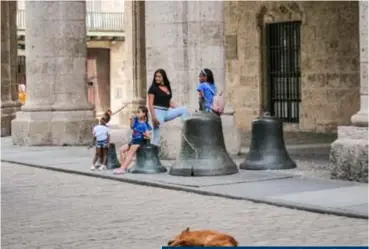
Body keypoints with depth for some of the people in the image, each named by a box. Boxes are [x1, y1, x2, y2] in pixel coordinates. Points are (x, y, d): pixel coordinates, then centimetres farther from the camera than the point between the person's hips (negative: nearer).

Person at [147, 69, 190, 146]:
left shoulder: (167, 88, 12)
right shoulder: (153, 88, -5)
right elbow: (150, 104, -11)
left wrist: (178, 108, 7)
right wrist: (153, 117, -20)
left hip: (167, 111, 6)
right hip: (158, 111, -6)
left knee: (184, 109, -8)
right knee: (156, 137, -7)